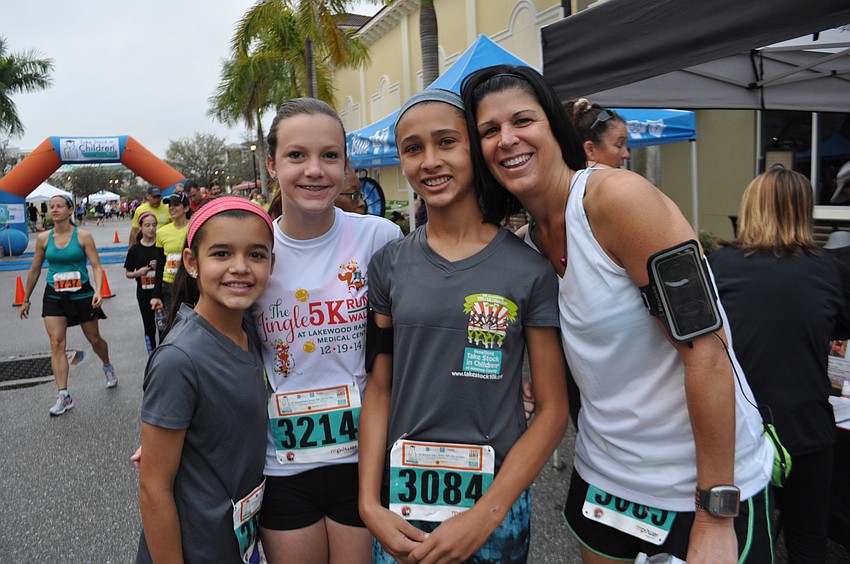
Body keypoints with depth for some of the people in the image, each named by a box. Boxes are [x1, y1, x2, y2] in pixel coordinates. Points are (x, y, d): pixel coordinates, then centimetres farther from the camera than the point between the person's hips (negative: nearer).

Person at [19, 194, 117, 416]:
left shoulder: (83, 236, -8)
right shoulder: (43, 238, 1)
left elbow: (96, 266, -11)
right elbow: (35, 270, 10)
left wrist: (98, 290, -27)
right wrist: (26, 299, 15)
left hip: (82, 293, -2)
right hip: (54, 296, 2)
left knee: (94, 339, 11)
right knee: (56, 343, -8)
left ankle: (108, 367, 43)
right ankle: (63, 396, -6)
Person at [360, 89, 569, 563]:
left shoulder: (530, 270, -9)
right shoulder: (390, 265, -2)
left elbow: (553, 411, -8)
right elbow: (379, 389, 0)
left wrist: (485, 516, -14)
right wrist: (370, 502, -8)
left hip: (496, 502, -2)